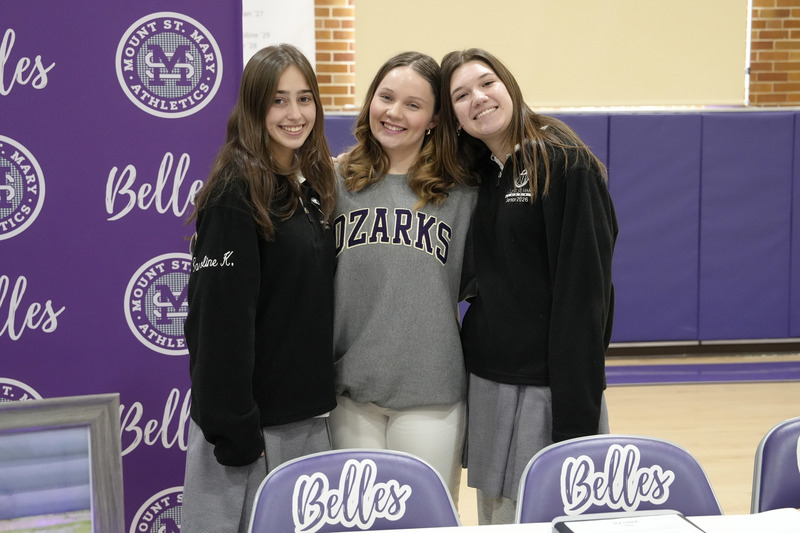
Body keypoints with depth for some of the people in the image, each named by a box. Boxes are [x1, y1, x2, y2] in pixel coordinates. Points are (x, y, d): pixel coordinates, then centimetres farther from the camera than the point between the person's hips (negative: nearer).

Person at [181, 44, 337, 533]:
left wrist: (323, 394, 14)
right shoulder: (237, 193, -15)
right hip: (254, 417, -7)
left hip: (308, 413, 8)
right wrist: (234, 427, -19)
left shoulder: (313, 186, 9)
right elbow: (221, 317, -19)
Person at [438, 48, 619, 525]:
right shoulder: (482, 176, 13)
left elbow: (583, 293, -16)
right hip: (487, 380, 7)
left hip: (546, 388, -7)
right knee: (495, 516, 13)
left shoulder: (566, 163, -11)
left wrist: (577, 418, -19)